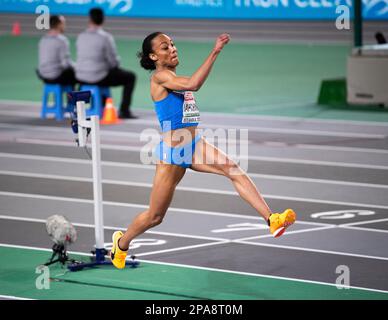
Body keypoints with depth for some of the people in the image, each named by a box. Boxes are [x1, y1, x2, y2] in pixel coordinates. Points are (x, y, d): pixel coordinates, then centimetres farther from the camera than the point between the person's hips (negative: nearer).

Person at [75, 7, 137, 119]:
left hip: (81, 78, 6)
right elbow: (114, 61, -13)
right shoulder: (106, 37, -16)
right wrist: (116, 65, 13)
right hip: (98, 78, -6)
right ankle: (124, 111, 11)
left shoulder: (80, 37, 1)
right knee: (130, 77, 14)